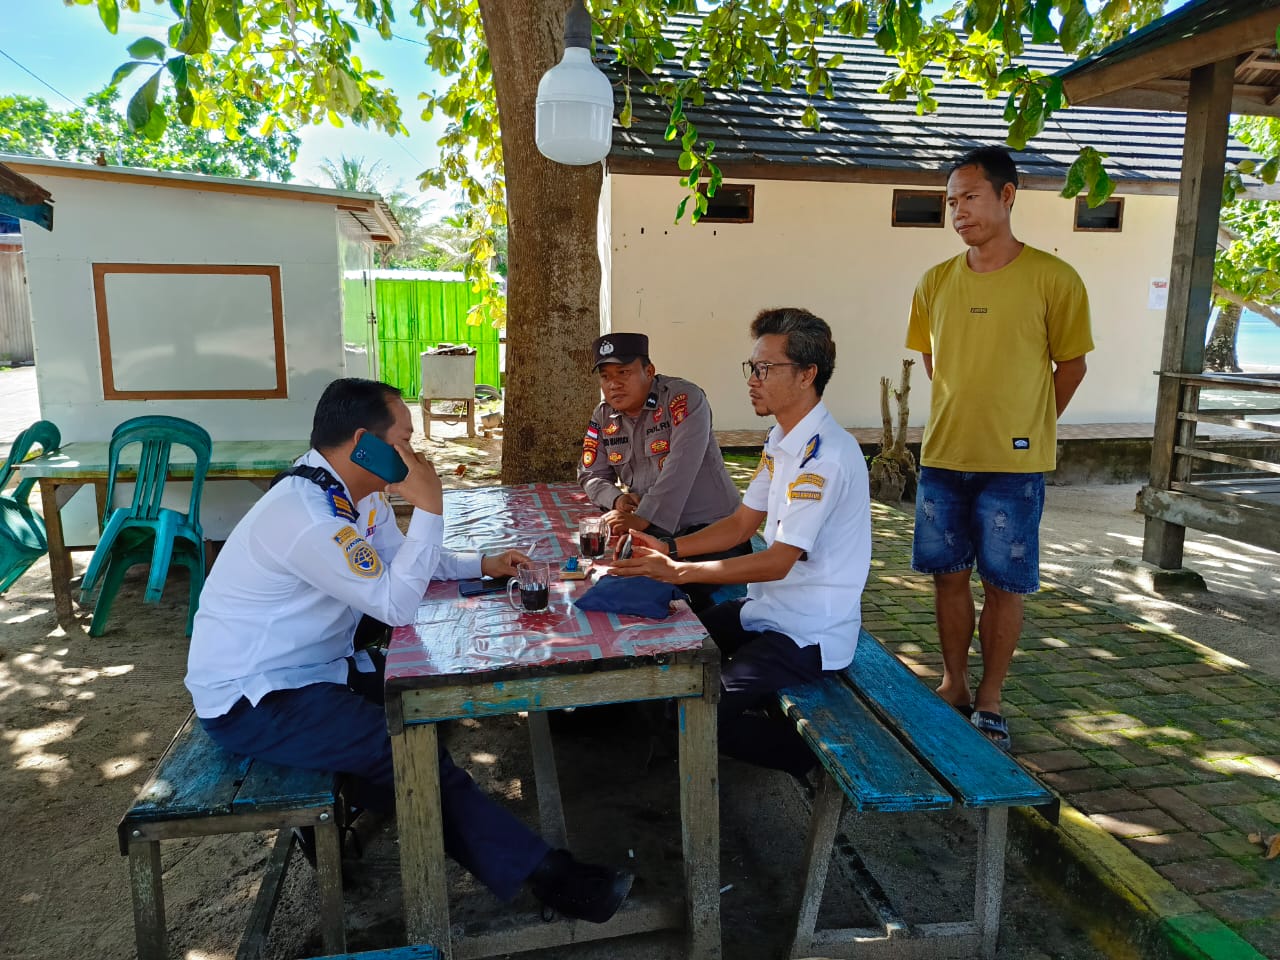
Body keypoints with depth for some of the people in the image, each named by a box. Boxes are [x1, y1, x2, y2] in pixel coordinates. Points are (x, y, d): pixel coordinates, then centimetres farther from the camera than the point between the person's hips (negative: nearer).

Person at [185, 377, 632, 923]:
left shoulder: (360, 492, 1)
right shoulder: (305, 516, -29)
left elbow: (399, 560, 16)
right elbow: (396, 605, -27)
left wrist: (481, 566, 3)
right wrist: (428, 507, -26)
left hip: (313, 668, 10)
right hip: (252, 703, -10)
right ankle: (539, 874, -13)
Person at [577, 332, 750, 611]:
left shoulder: (683, 399, -13)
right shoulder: (603, 416, 8)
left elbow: (681, 467, -24)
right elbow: (591, 475, 12)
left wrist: (644, 518, -29)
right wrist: (617, 498, -10)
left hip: (712, 529, -5)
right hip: (656, 534, 5)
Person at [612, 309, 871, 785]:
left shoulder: (825, 455, -24)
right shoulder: (781, 441, 7)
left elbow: (777, 562, -25)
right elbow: (741, 523, 10)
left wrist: (679, 572, -26)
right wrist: (670, 548, -4)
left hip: (808, 633, -9)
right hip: (770, 607, 9)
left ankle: (813, 756, 4)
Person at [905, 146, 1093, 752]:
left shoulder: (1053, 280, -8)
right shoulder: (936, 283, 4)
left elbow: (1071, 366, 1)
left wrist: (1026, 430, 6)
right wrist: (963, 415, 13)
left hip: (1014, 464, -3)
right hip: (942, 458, 4)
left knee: (1004, 584, 5)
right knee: (949, 575, 11)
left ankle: (988, 702, 21)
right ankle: (953, 687, 28)